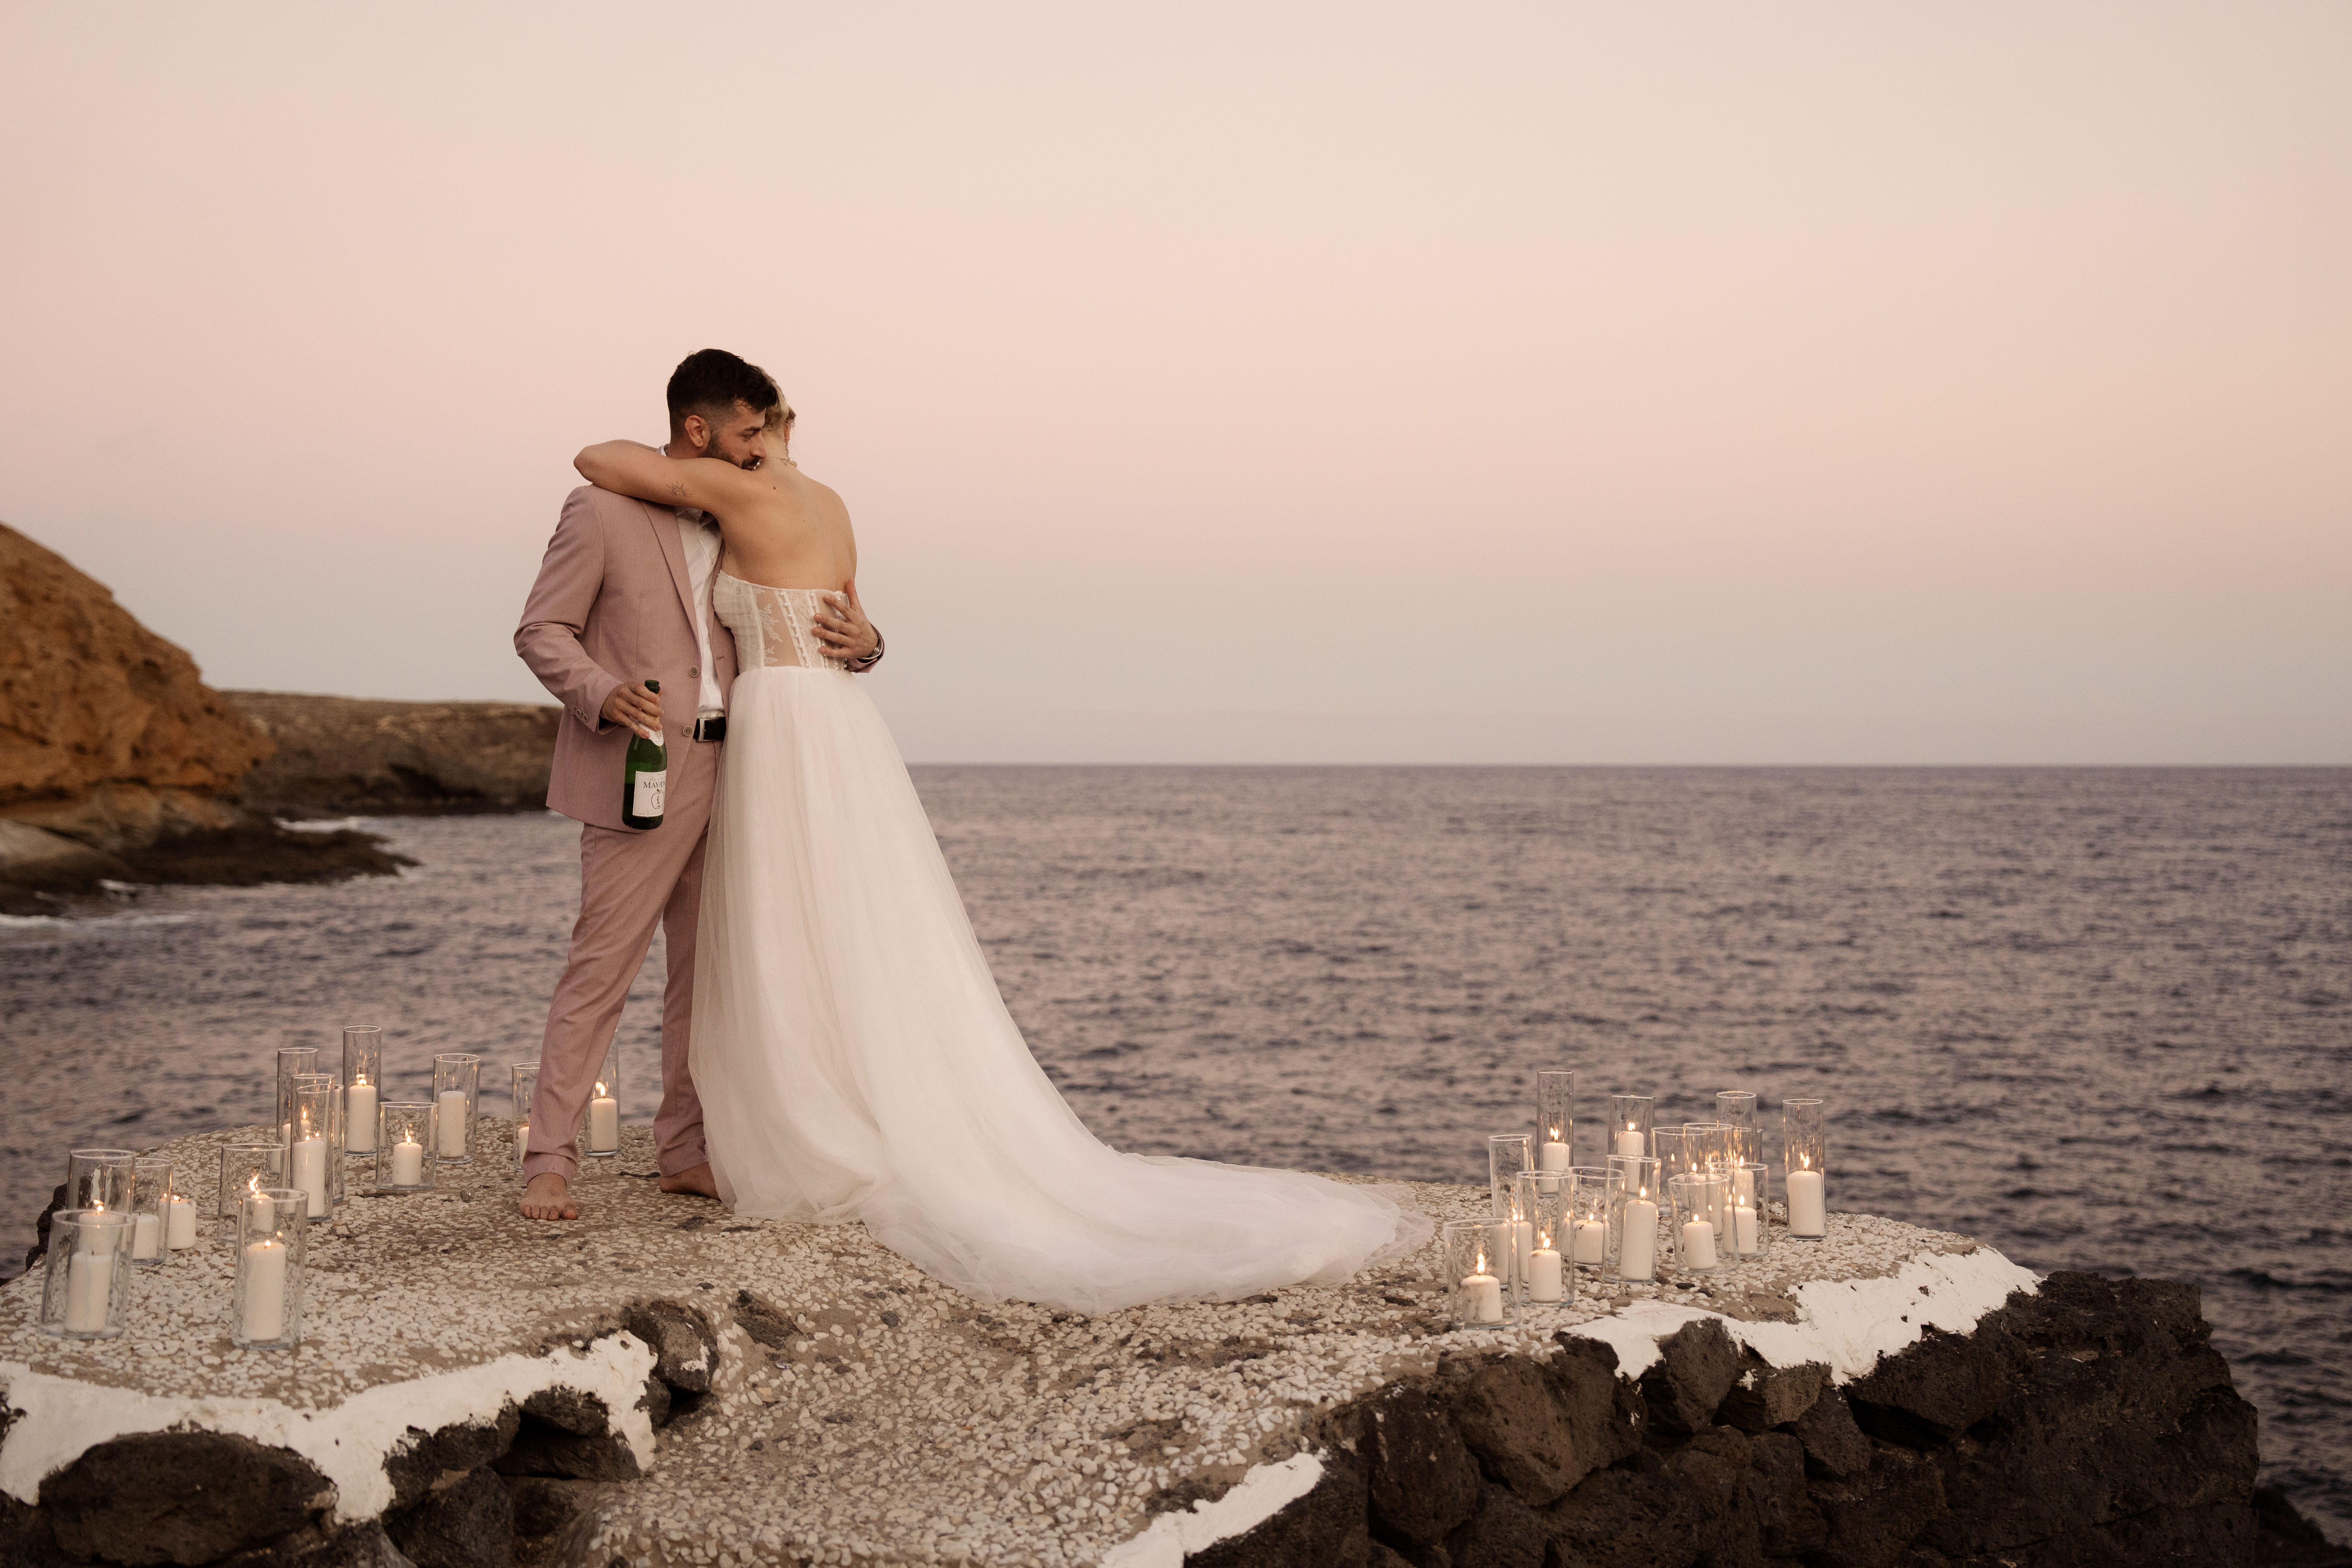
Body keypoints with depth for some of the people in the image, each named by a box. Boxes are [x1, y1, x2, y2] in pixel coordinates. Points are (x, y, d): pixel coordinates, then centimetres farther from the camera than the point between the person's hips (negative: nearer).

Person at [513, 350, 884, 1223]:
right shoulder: (604, 512, -6)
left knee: (707, 971, 10)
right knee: (602, 967, -8)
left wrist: (859, 641, -8)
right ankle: (549, 1164, -2)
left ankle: (687, 1152, 18)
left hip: (723, 773, 7)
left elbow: (803, 626, 16)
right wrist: (605, 695, -23)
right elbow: (541, 632, -5)